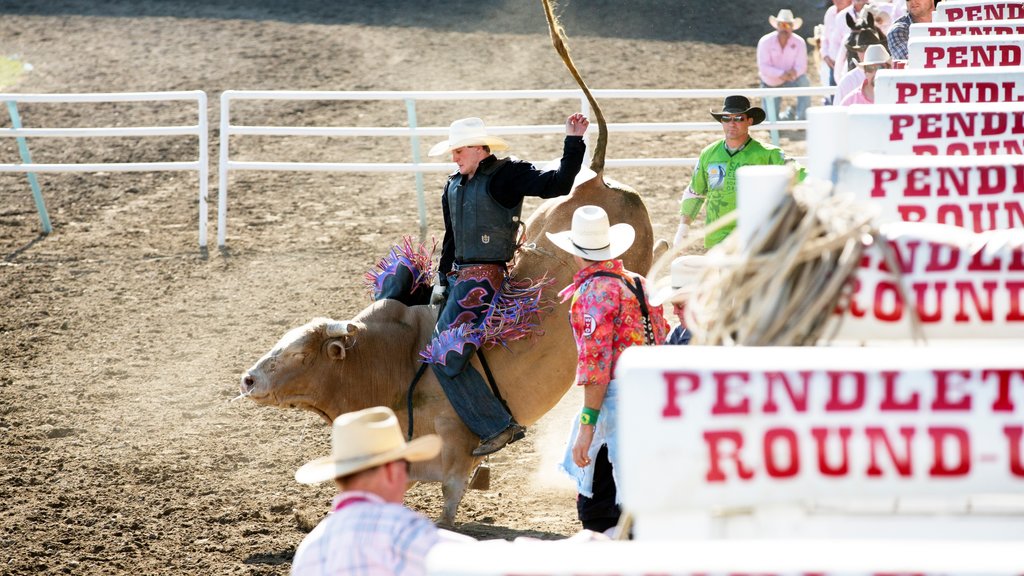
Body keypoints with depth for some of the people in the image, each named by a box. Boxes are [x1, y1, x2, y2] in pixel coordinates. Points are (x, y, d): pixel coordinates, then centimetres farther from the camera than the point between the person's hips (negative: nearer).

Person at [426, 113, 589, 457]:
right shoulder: (454, 186, 15)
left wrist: (574, 142, -24)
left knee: (445, 357, -16)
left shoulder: (506, 176, -8)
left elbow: (556, 184, -18)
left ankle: (497, 426, -11)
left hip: (484, 278, -9)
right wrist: (443, 279, 18)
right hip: (458, 277, 9)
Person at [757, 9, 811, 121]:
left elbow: (801, 66, -19)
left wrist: (794, 71, -45)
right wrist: (781, 74, -41)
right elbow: (763, 67, -24)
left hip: (789, 81, 0)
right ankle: (788, 115, 31)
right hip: (770, 83, 0)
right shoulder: (765, 41, -19)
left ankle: (802, 118, -23)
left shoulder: (799, 42, -17)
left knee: (804, 82, -34)